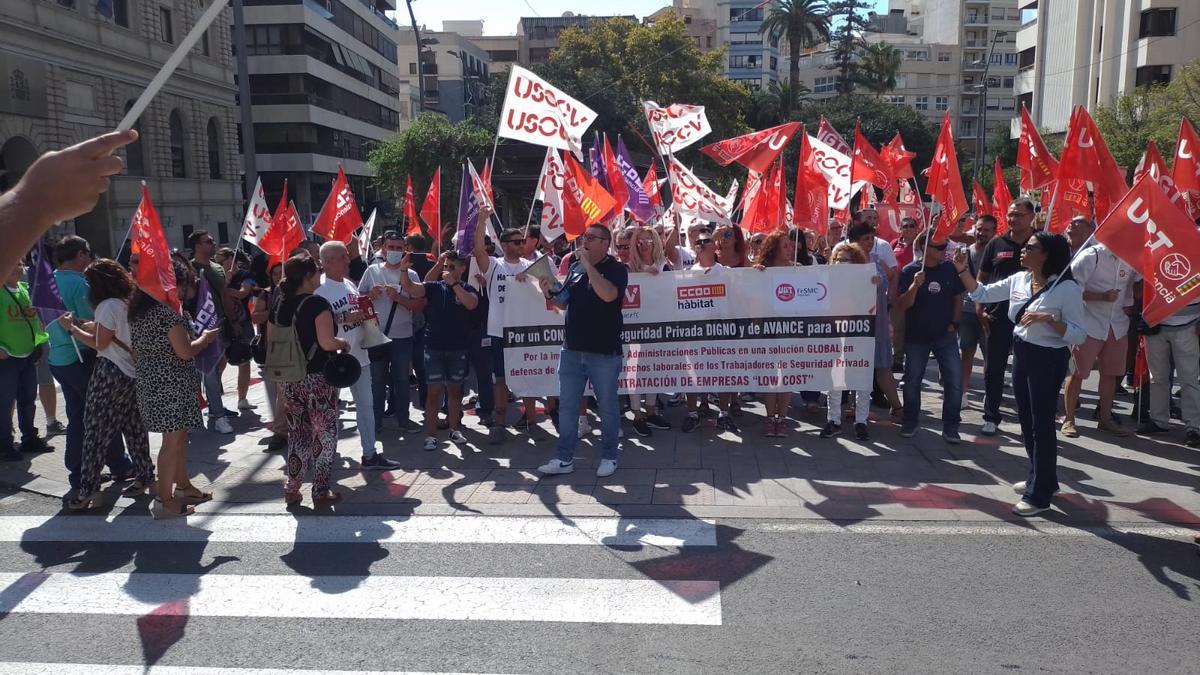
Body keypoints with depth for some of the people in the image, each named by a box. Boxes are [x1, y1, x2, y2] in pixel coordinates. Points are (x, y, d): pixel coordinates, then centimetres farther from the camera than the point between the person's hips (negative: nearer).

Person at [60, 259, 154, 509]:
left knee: (95, 431, -3)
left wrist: (71, 328, -4)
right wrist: (82, 327, 17)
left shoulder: (109, 306, -13)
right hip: (131, 372, 8)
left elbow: (100, 344, -12)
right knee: (133, 427, 13)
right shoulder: (129, 303, 10)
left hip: (111, 374, -8)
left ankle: (88, 488, -2)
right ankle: (144, 476, 17)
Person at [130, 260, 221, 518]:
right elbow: (185, 351, -20)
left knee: (178, 436, 19)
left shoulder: (139, 309, 10)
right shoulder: (168, 311, -18)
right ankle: (165, 500, 4)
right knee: (173, 440, -2)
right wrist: (205, 338, -2)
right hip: (170, 383, -9)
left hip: (150, 380, 9)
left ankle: (183, 486, 30)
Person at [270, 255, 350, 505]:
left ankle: (292, 488, 20)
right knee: (324, 434, 6)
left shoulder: (279, 305, 5)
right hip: (317, 378, -6)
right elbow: (327, 342, -23)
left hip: (289, 378, 6)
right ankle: (321, 491, 10)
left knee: (298, 434, 17)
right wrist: (344, 343, -4)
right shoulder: (318, 304, -15)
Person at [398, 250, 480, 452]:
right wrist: (404, 269, -26)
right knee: (434, 391, -2)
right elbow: (410, 288, -9)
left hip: (458, 348, 1)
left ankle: (454, 430, 25)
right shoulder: (434, 287, 2)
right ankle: (430, 435, 0)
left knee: (454, 390, 13)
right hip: (433, 347, -1)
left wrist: (454, 284, -20)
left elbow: (471, 304, -20)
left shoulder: (468, 289, 1)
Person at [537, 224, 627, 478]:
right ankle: (564, 458, 15)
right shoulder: (575, 267, 10)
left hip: (604, 352, -5)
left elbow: (608, 294, -26)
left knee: (607, 406, 6)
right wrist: (550, 294, -2)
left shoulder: (616, 269, -5)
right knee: (566, 406, 7)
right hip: (572, 349, 5)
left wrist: (588, 264, -19)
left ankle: (609, 457, 20)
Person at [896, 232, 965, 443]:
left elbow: (957, 298, 10)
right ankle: (910, 422, 26)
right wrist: (915, 285, -27)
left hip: (945, 335, 2)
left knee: (955, 381, -4)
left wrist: (954, 323, 1)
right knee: (912, 381, 9)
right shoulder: (909, 271, -8)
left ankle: (950, 426, 8)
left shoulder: (950, 269, -1)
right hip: (917, 336, -1)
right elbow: (901, 306, -13)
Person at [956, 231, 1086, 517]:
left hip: (1049, 360, -7)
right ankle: (1041, 478, 35)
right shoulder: (1018, 280, 2)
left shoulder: (1067, 288, -17)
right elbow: (982, 293, 9)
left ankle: (1039, 494, 10)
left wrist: (1048, 319, -30)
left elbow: (1079, 335, -17)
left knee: (1042, 423, 0)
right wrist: (962, 270, -3)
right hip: (1021, 354, 7)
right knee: (1026, 420, 17)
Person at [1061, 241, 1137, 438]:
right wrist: (1103, 297, -21)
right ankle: (1068, 419, 11)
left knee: (1111, 373, 12)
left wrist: (1128, 306, 6)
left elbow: (1133, 284, 19)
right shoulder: (1090, 256, -14)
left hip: (1118, 326, 6)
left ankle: (1105, 418, 25)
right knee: (1077, 372, 0)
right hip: (1089, 325, -6)